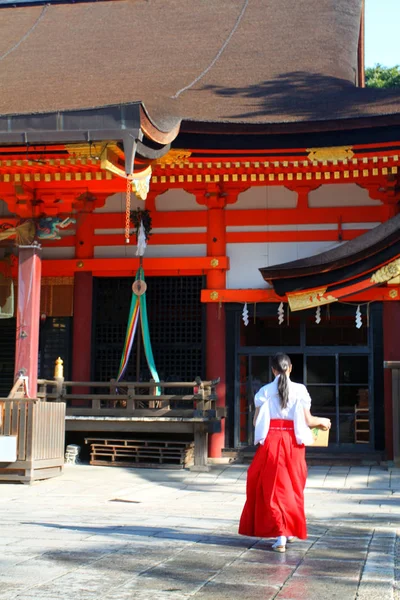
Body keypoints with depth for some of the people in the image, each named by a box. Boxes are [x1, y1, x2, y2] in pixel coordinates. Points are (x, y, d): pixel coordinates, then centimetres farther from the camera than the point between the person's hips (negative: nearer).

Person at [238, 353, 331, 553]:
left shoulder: (265, 391, -1)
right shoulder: (299, 390, -3)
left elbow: (256, 421, -2)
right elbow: (308, 420, -3)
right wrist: (322, 422, 17)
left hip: (271, 441, -1)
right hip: (293, 443, 1)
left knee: (273, 486, 4)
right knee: (293, 486, 16)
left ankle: (280, 536, -4)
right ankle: (292, 530, 27)